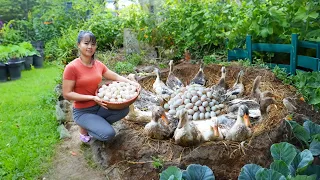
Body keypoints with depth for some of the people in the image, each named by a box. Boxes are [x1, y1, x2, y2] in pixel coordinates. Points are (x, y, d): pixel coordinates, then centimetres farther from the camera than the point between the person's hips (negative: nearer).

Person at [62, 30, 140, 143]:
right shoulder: (72, 67, -18)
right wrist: (92, 98, -25)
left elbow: (116, 77, 7)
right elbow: (67, 94, -17)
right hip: (82, 112, -6)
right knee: (108, 134, -23)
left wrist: (131, 82, -12)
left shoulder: (98, 64, 1)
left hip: (99, 107, 6)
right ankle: (84, 128, 7)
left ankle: (98, 124, 7)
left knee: (124, 109, -13)